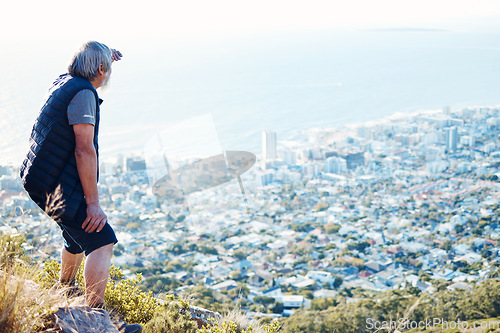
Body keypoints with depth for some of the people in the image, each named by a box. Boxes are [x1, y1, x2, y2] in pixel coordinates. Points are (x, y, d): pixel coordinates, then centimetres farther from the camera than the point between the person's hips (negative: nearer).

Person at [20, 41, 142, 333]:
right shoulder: (83, 93, -18)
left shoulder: (64, 82, 11)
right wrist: (93, 202, -24)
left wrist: (105, 55, 46)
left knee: (79, 236, 29)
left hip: (44, 179, 11)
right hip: (60, 185, -11)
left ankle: (65, 291, 49)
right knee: (102, 240, -19)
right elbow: (84, 149, -23)